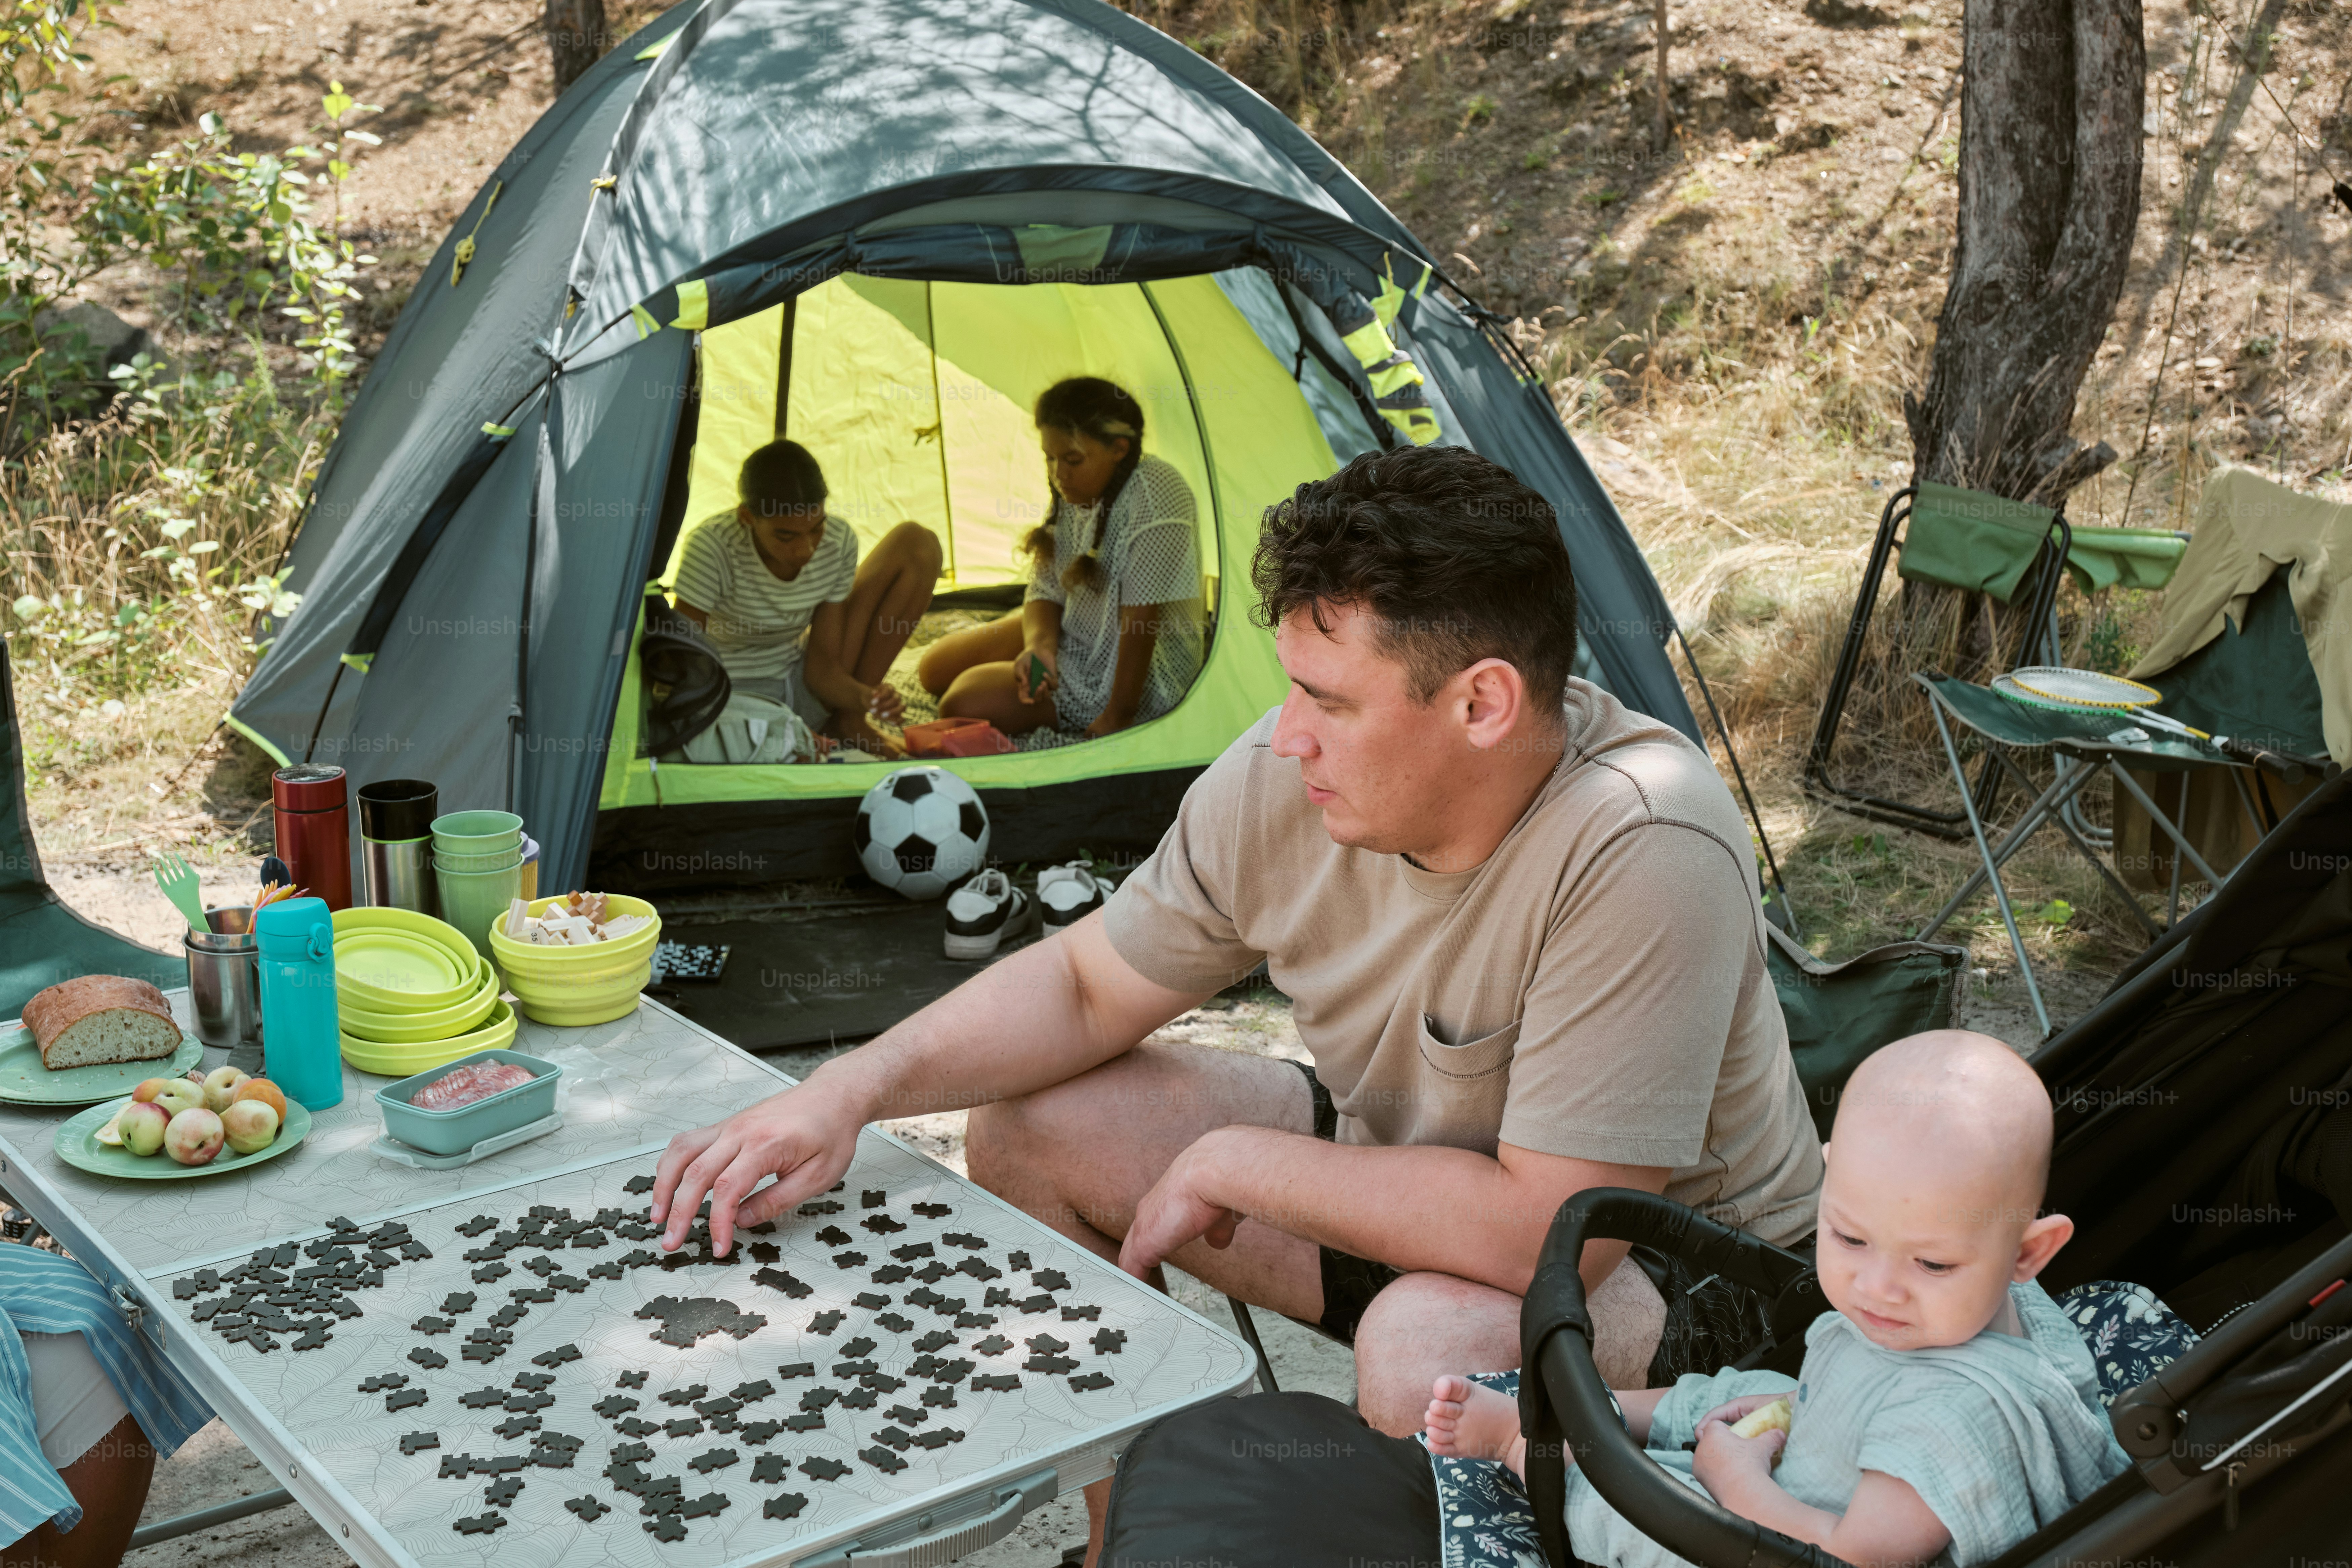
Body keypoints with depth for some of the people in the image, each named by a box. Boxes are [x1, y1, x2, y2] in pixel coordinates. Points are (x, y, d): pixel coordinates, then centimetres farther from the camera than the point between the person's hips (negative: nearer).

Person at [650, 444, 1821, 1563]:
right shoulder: (1283, 778, -16)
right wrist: (853, 1088, -16)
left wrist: (1234, 1164, -24)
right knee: (1028, 1125, -2)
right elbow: (1085, 986, -2)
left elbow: (1543, 1233, -35)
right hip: (1402, 1161, 6)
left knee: (1426, 1346, -39)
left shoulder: (1640, 853, -36)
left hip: (1668, 1260, -6)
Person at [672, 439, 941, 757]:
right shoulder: (713, 546, -25)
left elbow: (822, 665, -7)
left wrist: (865, 698, -30)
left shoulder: (838, 543, -12)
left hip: (805, 690, 6)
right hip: (735, 699, -6)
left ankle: (849, 720, -4)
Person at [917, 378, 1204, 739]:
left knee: (965, 704, -19)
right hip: (1069, 634, 9)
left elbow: (1141, 619, -29)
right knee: (937, 669, 14)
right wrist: (1039, 647, -22)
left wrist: (1117, 719, -26)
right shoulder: (1073, 492, -4)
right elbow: (1046, 591, 1)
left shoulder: (1154, 496, -30)